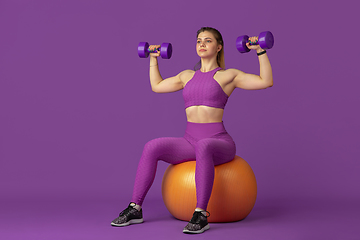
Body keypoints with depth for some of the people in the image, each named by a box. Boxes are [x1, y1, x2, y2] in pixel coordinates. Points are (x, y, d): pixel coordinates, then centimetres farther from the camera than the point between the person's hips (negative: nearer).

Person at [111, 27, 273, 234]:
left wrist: (260, 51, -12)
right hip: (190, 141, 5)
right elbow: (157, 86, 29)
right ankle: (135, 209, -14)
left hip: (219, 143, -5)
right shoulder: (188, 75, 16)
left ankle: (201, 215, -39)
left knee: (202, 147, -41)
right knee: (152, 147, -20)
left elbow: (266, 81, -9)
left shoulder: (228, 75, 1)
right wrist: (154, 59, 29)